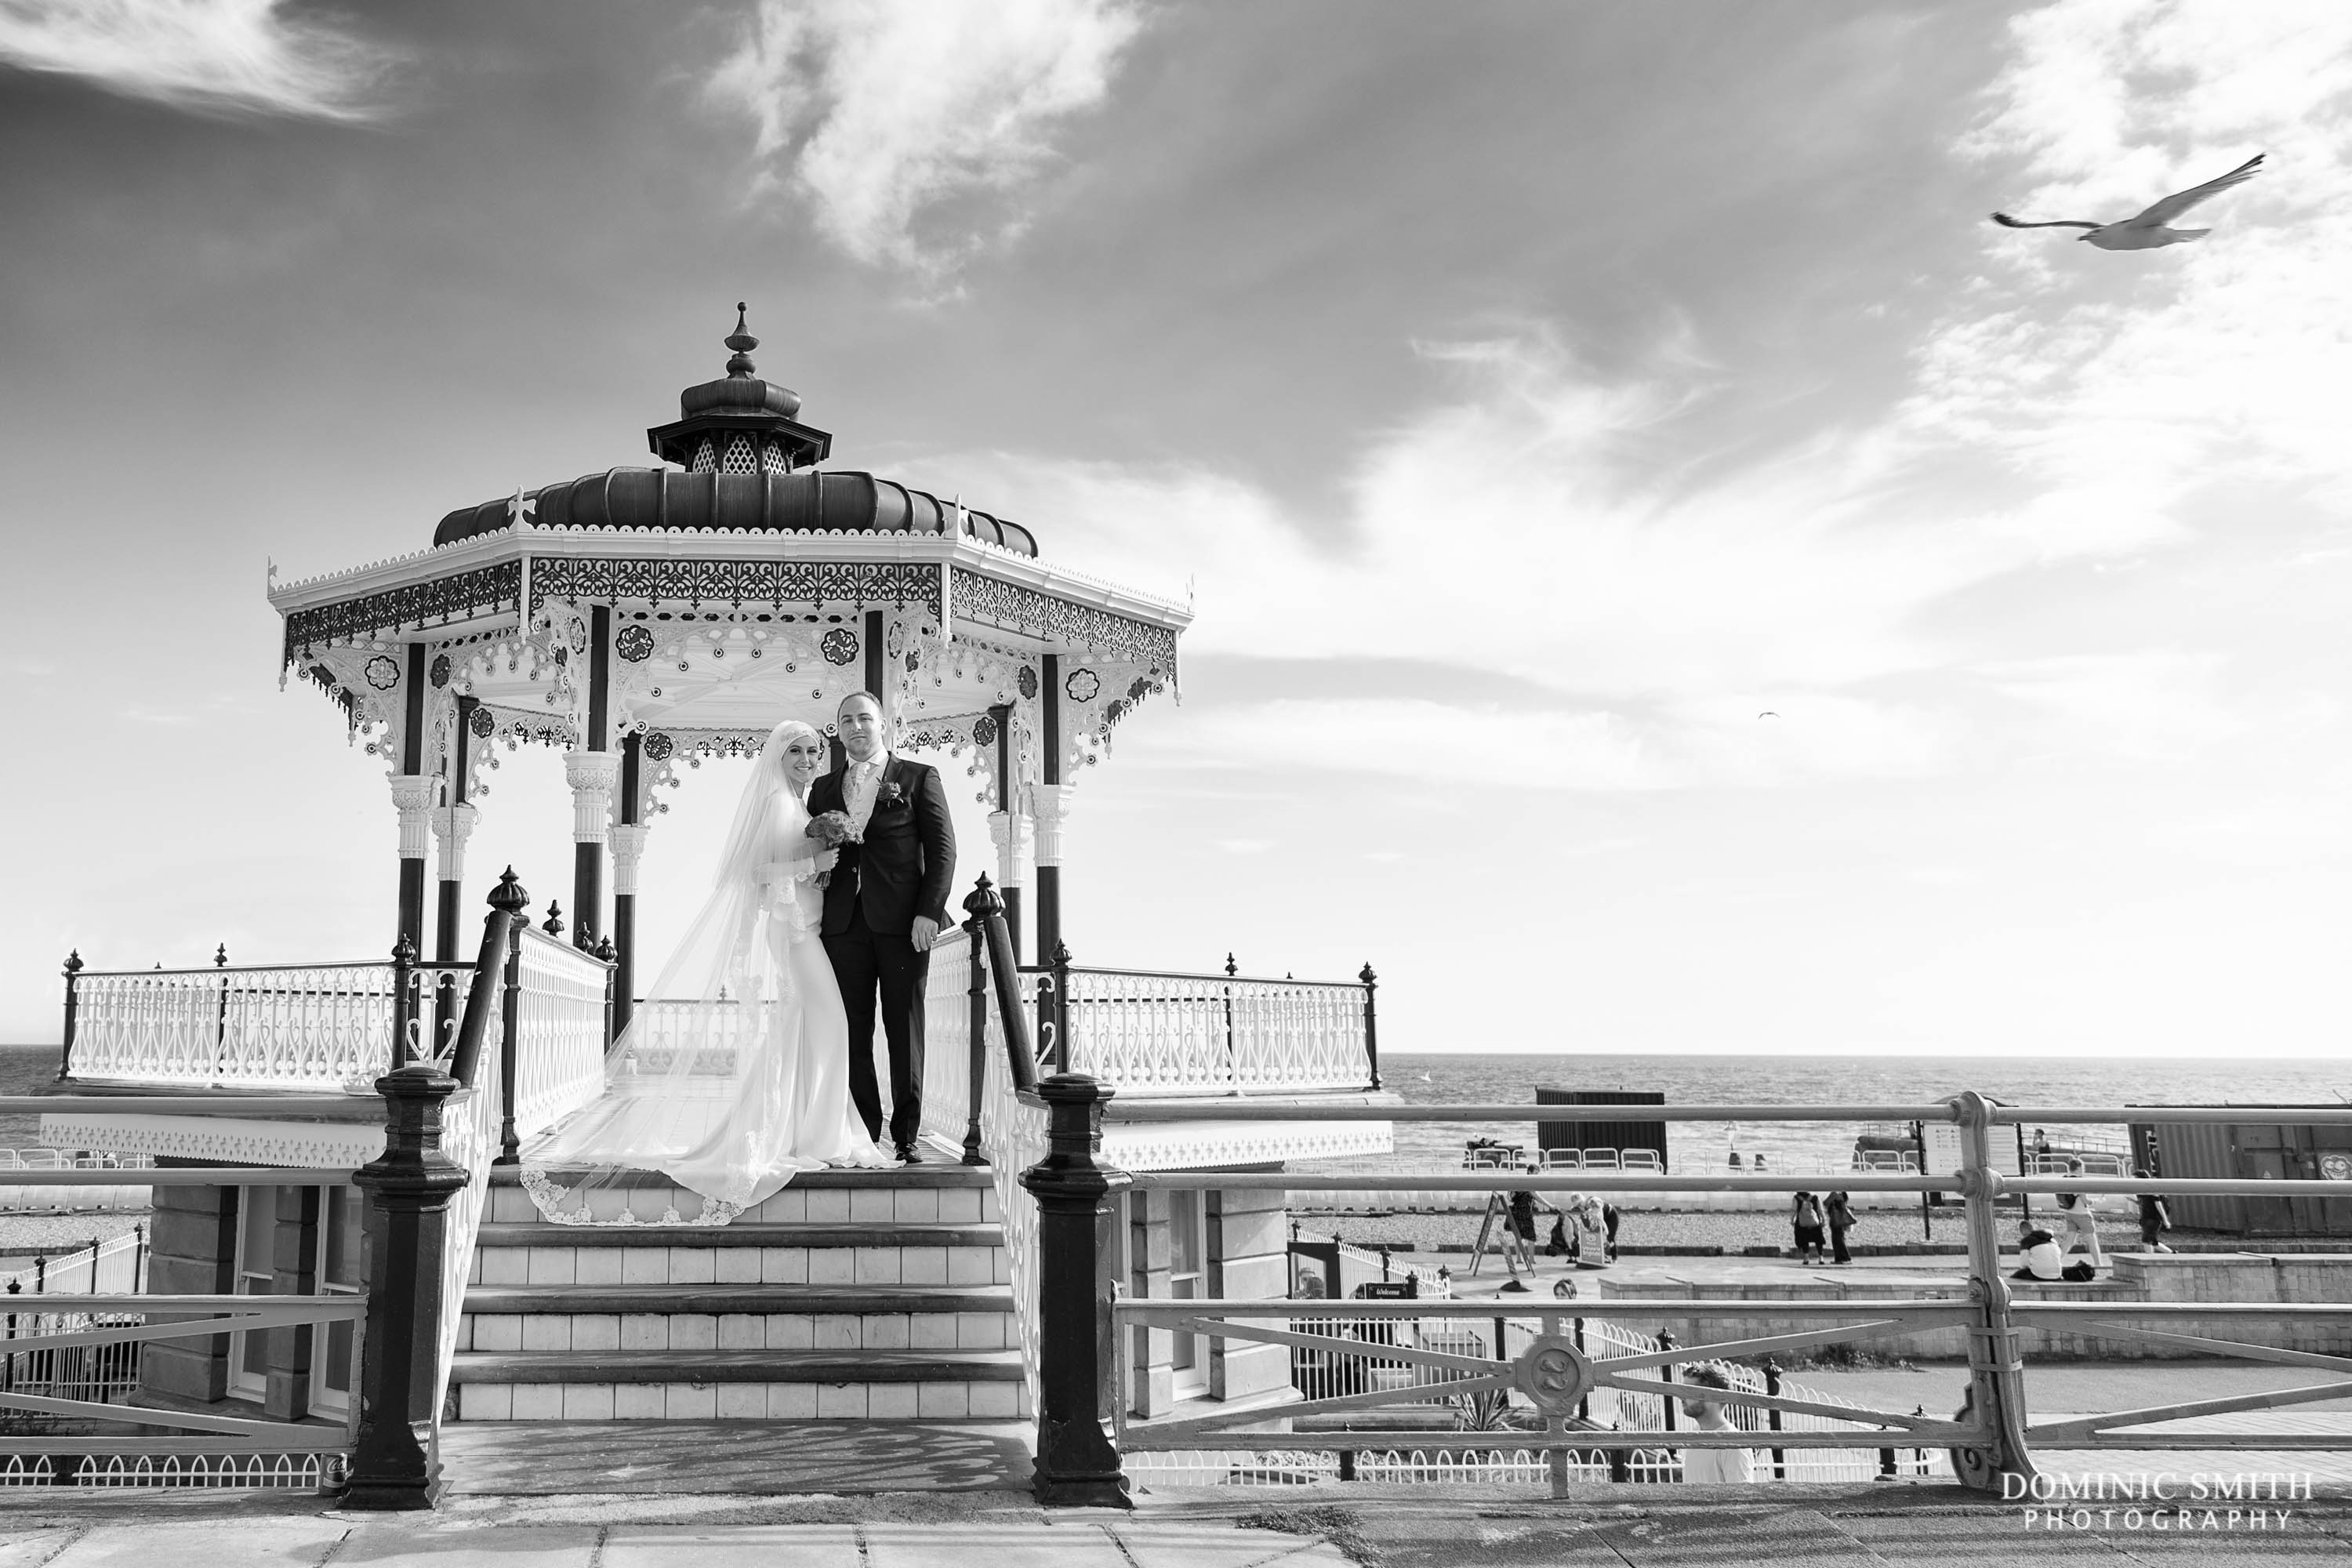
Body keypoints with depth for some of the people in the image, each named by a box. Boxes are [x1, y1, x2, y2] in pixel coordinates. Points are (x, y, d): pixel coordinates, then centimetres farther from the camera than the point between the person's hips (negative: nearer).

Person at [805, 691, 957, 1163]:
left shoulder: (919, 778, 7)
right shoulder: (824, 788, 18)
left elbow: (942, 848, 1)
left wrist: (929, 912, -9)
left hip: (902, 923, -3)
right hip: (844, 924, 3)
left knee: (905, 1033, 1)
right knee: (853, 1035, 2)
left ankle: (906, 1134, 8)